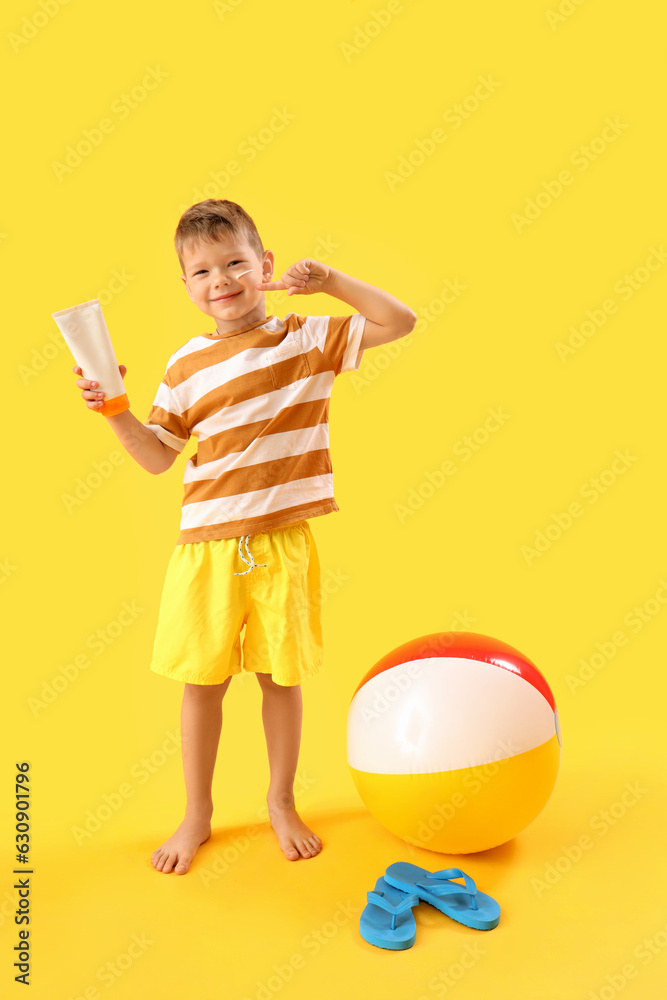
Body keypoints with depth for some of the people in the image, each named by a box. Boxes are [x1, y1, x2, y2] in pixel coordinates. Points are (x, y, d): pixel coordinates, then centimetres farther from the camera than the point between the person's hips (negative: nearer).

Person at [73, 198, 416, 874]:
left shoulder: (308, 339, 1)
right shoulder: (186, 367, 3)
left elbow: (400, 321, 0)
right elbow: (157, 457, 7)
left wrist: (330, 280, -8)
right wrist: (114, 411, -8)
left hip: (283, 544, -1)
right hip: (207, 545, 1)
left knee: (281, 677, 11)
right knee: (201, 681, 9)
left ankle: (281, 803, 35)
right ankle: (197, 815, 32)